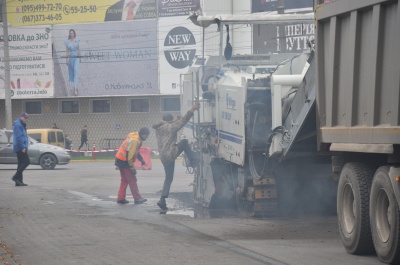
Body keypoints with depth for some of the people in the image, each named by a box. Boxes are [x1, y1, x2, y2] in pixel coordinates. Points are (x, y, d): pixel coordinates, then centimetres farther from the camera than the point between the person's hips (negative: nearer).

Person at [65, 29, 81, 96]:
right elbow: (67, 51, 3)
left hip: (76, 58, -1)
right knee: (71, 73, 8)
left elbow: (79, 49, 11)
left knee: (76, 71, -16)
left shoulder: (77, 40, 4)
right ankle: (75, 86, 28)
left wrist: (80, 57, 13)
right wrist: (67, 60, -1)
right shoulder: (67, 42, 1)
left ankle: (75, 89, -23)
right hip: (70, 57, 1)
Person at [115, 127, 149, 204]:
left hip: (119, 159, 10)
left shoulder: (134, 136, 8)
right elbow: (130, 155, -24)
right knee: (132, 180, -1)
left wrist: (141, 159, 14)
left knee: (124, 180, 16)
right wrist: (132, 168, -19)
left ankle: (121, 198, 17)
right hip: (124, 161, -10)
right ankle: (137, 198, 4)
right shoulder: (135, 141, -22)